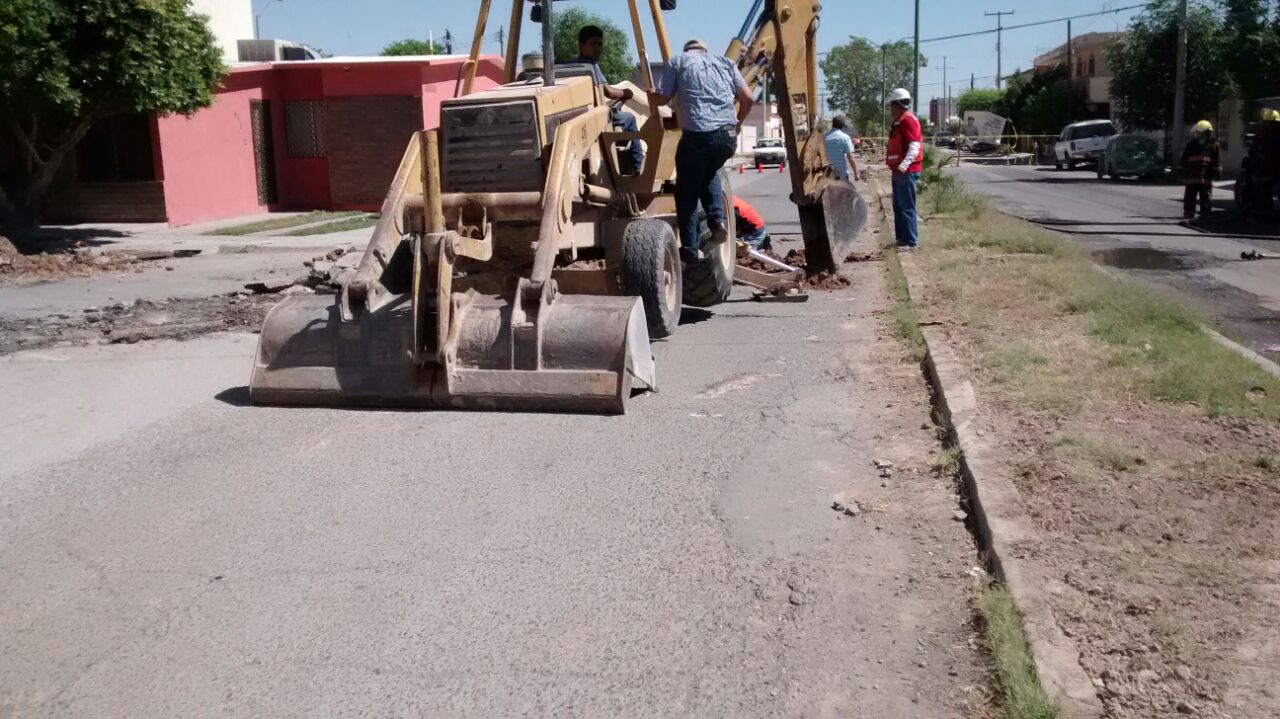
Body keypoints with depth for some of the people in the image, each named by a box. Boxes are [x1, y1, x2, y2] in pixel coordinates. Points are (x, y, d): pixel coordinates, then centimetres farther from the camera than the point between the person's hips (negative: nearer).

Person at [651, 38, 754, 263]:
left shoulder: (678, 61, 14)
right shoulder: (724, 61, 22)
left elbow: (660, 99, 7)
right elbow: (747, 99, 16)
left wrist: (650, 94, 30)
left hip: (697, 134, -3)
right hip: (728, 135, 3)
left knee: (687, 191, 13)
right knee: (709, 174, 31)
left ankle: (691, 248, 12)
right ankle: (718, 219, 11)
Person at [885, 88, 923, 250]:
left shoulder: (908, 120, -14)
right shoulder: (899, 121, 17)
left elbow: (914, 146, -24)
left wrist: (904, 165, -36)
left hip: (907, 172, -11)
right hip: (900, 171, 11)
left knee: (906, 207, -8)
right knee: (898, 206, 14)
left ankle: (911, 241, -5)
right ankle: (902, 238, 21)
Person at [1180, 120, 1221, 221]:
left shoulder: (1213, 145, 2)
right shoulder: (1191, 144, 4)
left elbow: (1217, 160, 6)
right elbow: (1184, 159, 8)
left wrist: (1217, 171, 3)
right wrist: (1182, 170, 6)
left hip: (1206, 177, -1)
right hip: (1192, 176, 1)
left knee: (1205, 197, 6)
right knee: (1190, 197, 2)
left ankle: (1205, 214, 12)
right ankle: (1188, 212, 8)